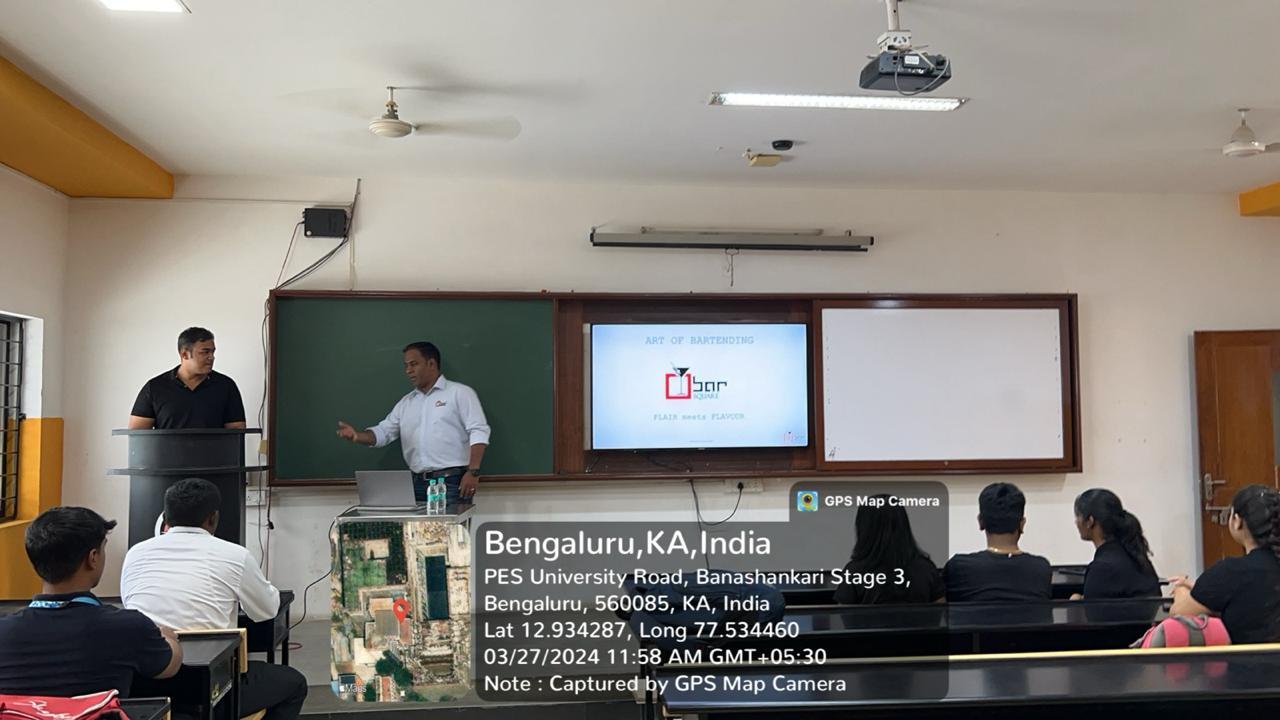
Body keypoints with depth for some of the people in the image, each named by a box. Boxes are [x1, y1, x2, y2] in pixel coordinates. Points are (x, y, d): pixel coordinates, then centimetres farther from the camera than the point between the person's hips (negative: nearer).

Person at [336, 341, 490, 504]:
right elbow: (382, 432, 17)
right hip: (418, 483, 6)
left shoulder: (459, 393, 0)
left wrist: (473, 472, -17)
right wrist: (357, 435, -4)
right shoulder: (406, 403, 19)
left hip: (452, 482, -6)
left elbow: (478, 432, -8)